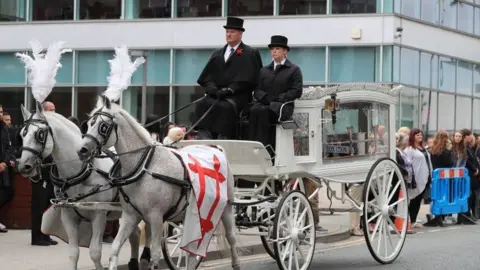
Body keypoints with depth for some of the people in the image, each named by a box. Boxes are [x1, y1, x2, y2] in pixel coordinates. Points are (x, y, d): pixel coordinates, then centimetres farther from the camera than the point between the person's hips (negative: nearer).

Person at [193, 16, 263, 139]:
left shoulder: (251, 54, 8)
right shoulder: (217, 54, 25)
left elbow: (247, 78, -4)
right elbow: (207, 76, 16)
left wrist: (230, 89, -15)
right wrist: (213, 89, -5)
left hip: (238, 96, -4)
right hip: (217, 94, 5)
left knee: (226, 107, -35)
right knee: (202, 104, -25)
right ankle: (203, 141, -32)